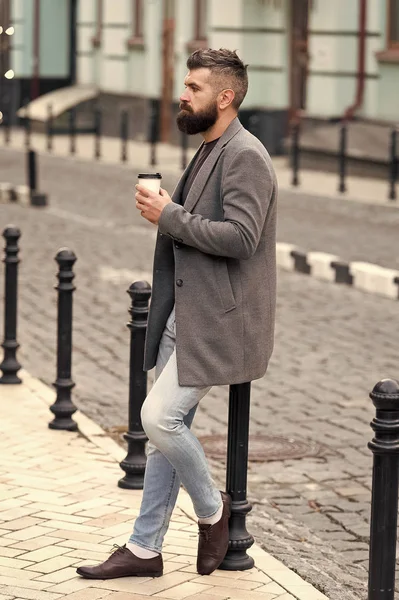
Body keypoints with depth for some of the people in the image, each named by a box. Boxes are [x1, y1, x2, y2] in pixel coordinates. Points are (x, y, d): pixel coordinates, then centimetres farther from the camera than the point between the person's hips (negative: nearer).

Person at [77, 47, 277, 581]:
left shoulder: (245, 156, -15)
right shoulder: (209, 152, 16)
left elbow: (239, 237, -25)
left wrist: (170, 215, -17)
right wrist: (165, 213, 7)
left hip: (218, 319, -10)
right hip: (184, 316, 10)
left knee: (160, 417, -14)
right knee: (166, 426, 11)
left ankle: (211, 508, 10)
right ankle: (145, 549, 18)